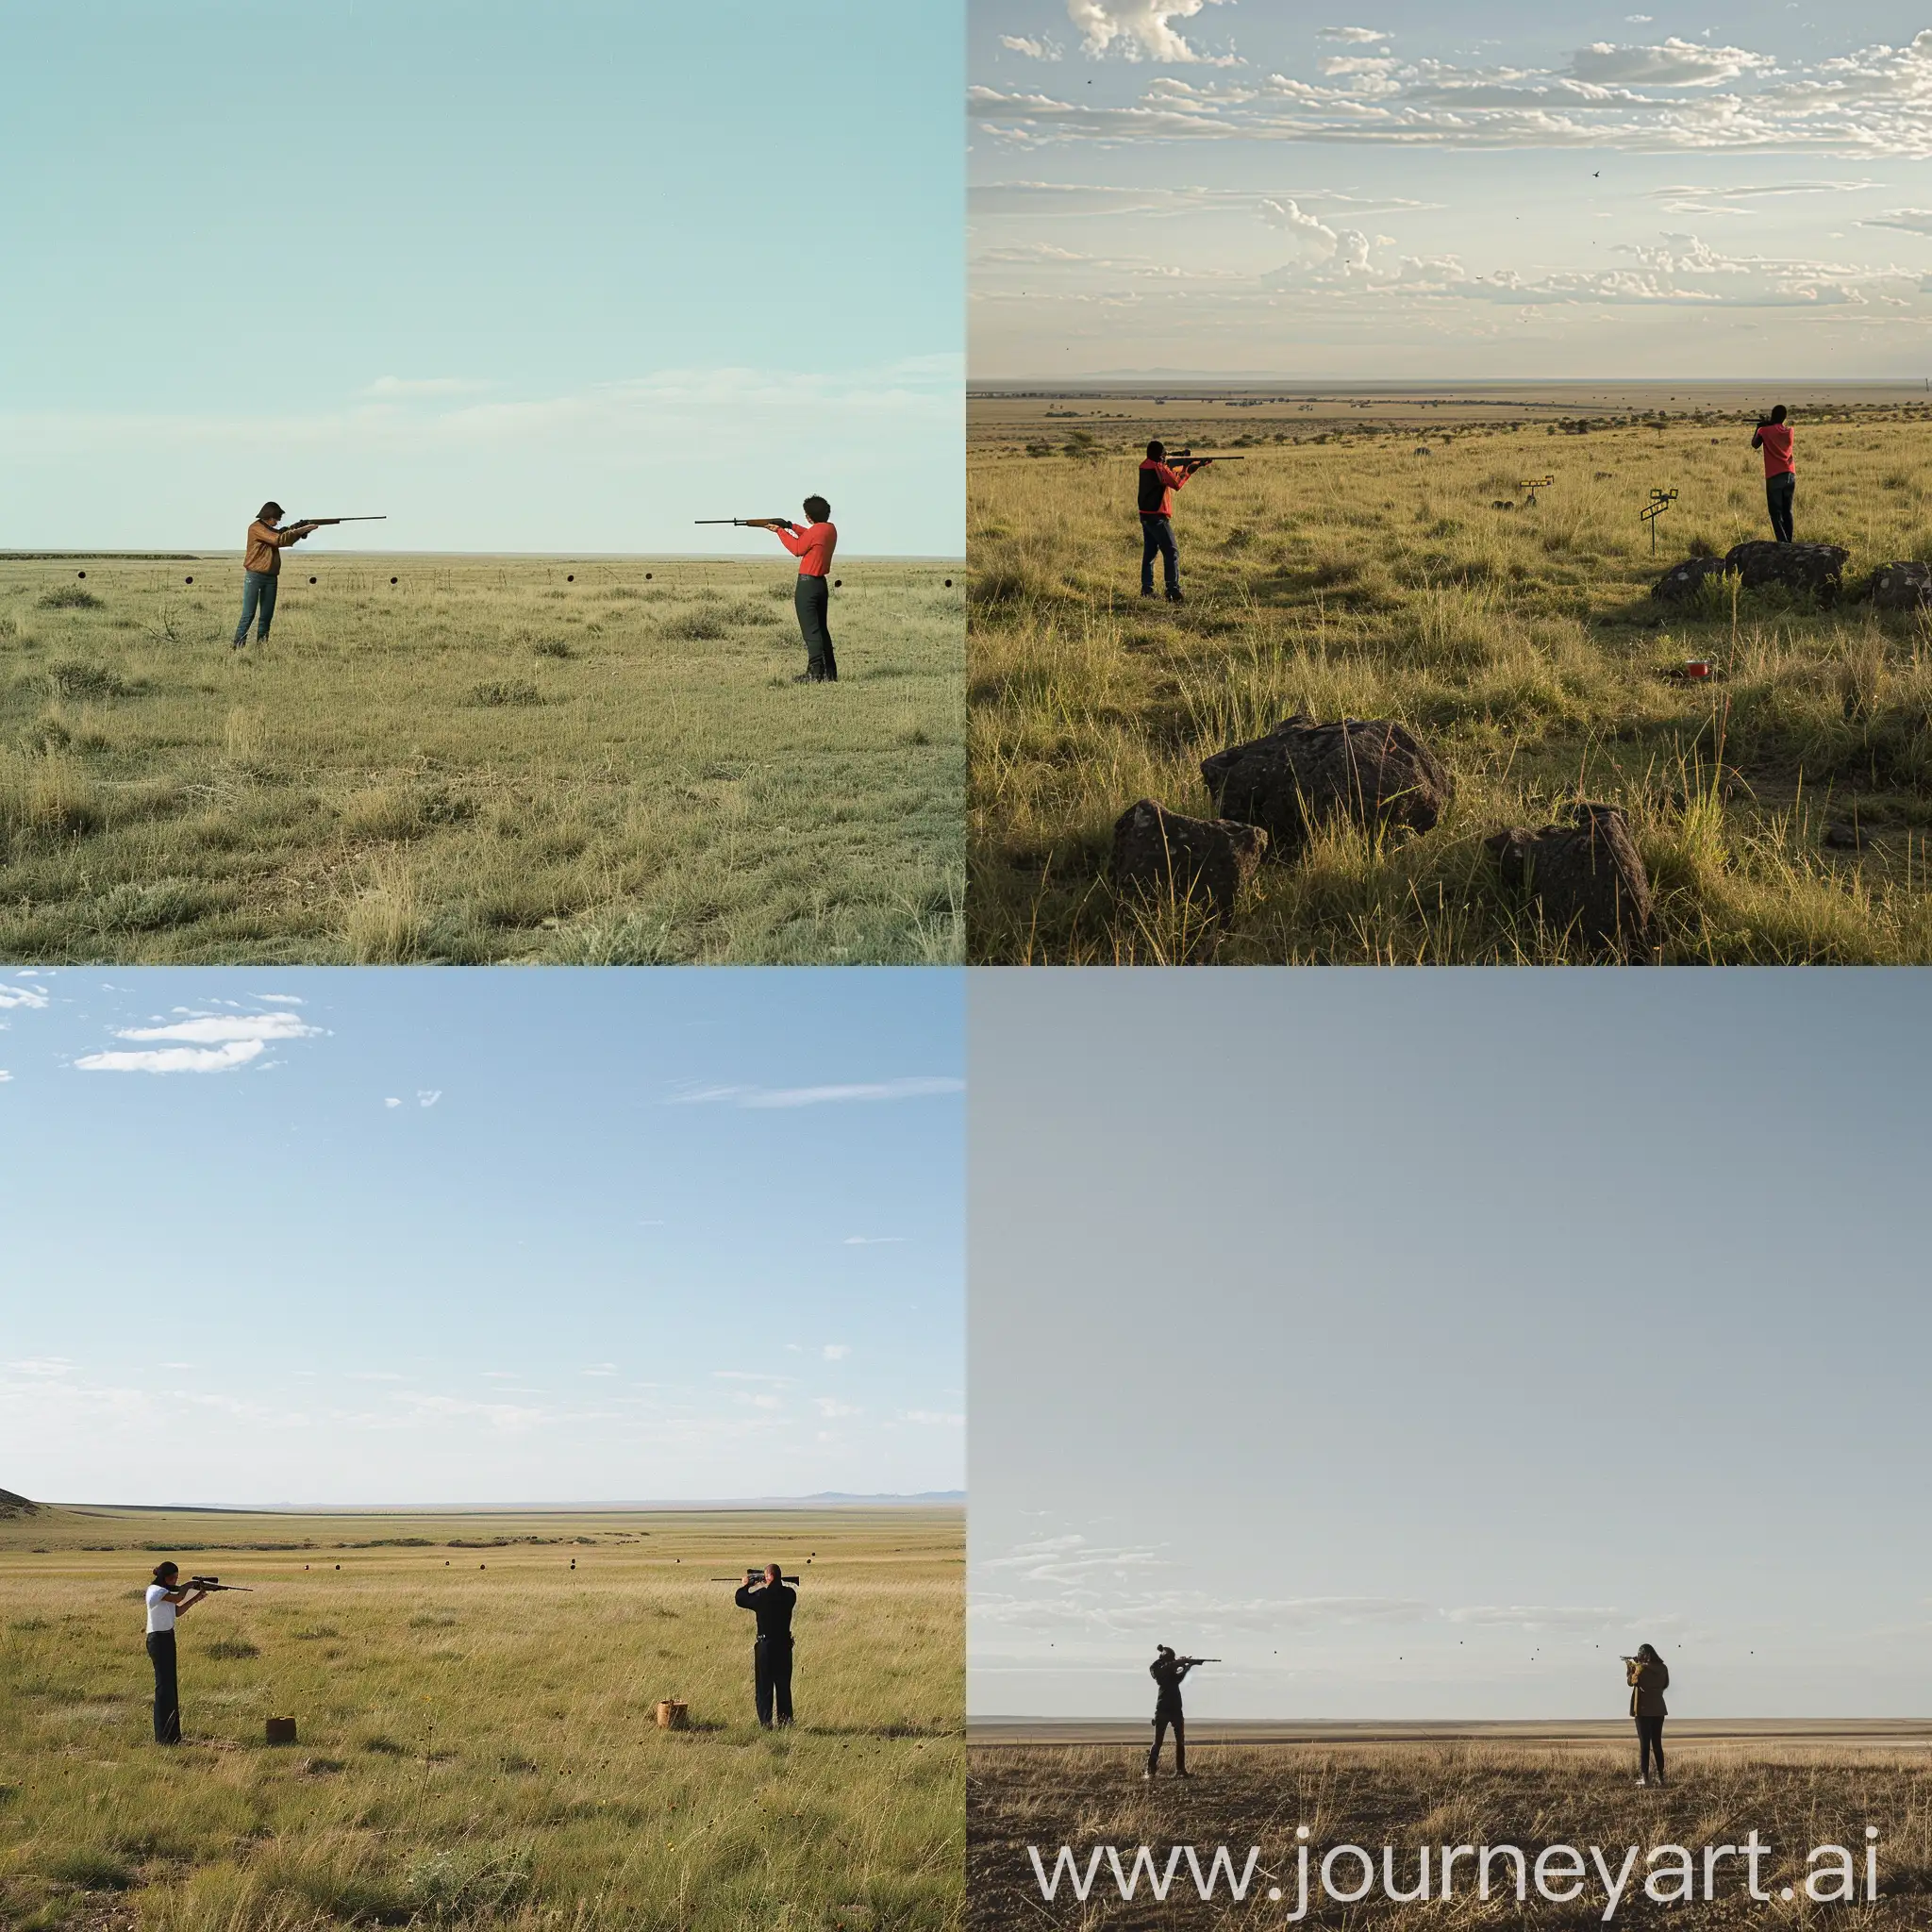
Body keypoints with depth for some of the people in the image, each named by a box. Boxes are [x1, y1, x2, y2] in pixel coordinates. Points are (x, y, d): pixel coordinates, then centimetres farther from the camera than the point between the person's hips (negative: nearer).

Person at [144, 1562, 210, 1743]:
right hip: (158, 1639, -10)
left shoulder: (165, 1591, 15)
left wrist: (195, 1599, 2)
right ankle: (163, 1736, -6)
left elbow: (178, 1611, 14)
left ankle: (172, 1733, 18)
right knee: (164, 1684, -8)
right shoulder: (156, 1590, -13)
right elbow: (177, 1599, -22)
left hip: (167, 1637, 10)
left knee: (171, 1684, 12)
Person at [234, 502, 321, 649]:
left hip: (271, 578, 8)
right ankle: (238, 647, -8)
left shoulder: (272, 530, 17)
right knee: (248, 615, -10)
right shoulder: (256, 528, -10)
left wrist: (301, 530, -2)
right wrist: (301, 530, -18)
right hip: (255, 576, -8)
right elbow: (280, 540, -20)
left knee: (267, 616, 6)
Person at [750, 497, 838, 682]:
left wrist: (780, 531, 6)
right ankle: (830, 673, 14)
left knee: (811, 630, -8)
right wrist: (792, 527, 15)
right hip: (822, 583, 8)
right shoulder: (831, 529, 6)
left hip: (807, 585, -8)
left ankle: (815, 673, -11)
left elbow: (797, 549, -4)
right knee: (821, 628, 14)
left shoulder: (814, 531, -18)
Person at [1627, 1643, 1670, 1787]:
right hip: (1658, 1710, 5)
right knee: (1657, 1744, 13)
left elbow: (1631, 1681, -1)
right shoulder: (1662, 1668, 1)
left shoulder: (1641, 1668, -14)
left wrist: (1629, 1667, 13)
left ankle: (1645, 1777, -5)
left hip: (1643, 1710, -5)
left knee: (1644, 1744, -1)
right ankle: (1661, 1777, 13)